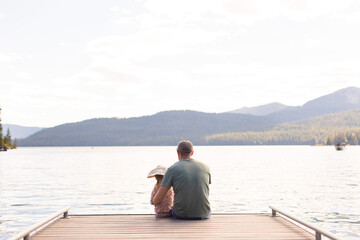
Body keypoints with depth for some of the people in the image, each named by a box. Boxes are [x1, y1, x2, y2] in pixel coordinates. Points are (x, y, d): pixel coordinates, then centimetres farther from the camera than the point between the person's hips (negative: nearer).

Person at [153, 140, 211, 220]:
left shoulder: (172, 169, -6)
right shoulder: (205, 167, 4)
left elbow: (158, 200, -9)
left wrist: (155, 202, 17)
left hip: (181, 215, -2)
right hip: (204, 215, 2)